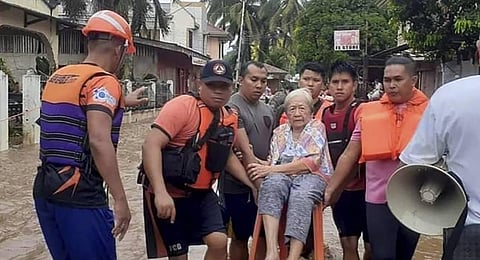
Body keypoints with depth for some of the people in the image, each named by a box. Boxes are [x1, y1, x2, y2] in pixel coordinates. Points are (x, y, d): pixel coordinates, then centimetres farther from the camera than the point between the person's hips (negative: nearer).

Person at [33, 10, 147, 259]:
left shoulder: (57, 77, 13)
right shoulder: (103, 80, -13)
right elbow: (99, 141, -27)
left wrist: (122, 102, 47)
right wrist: (120, 199, -26)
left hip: (45, 187, 8)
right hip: (79, 193, -8)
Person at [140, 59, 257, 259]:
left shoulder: (230, 118, 4)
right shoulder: (183, 106, -19)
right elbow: (151, 145, -27)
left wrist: (252, 185, 13)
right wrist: (161, 192, -37)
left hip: (201, 193, 6)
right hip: (168, 193, -6)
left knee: (219, 242, -9)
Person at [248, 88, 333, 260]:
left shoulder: (317, 127, 7)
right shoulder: (280, 132, 19)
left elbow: (311, 163, -7)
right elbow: (274, 164, 13)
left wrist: (272, 169, -13)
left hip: (313, 176, -2)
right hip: (283, 176, 3)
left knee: (301, 197, -37)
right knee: (271, 184, -34)